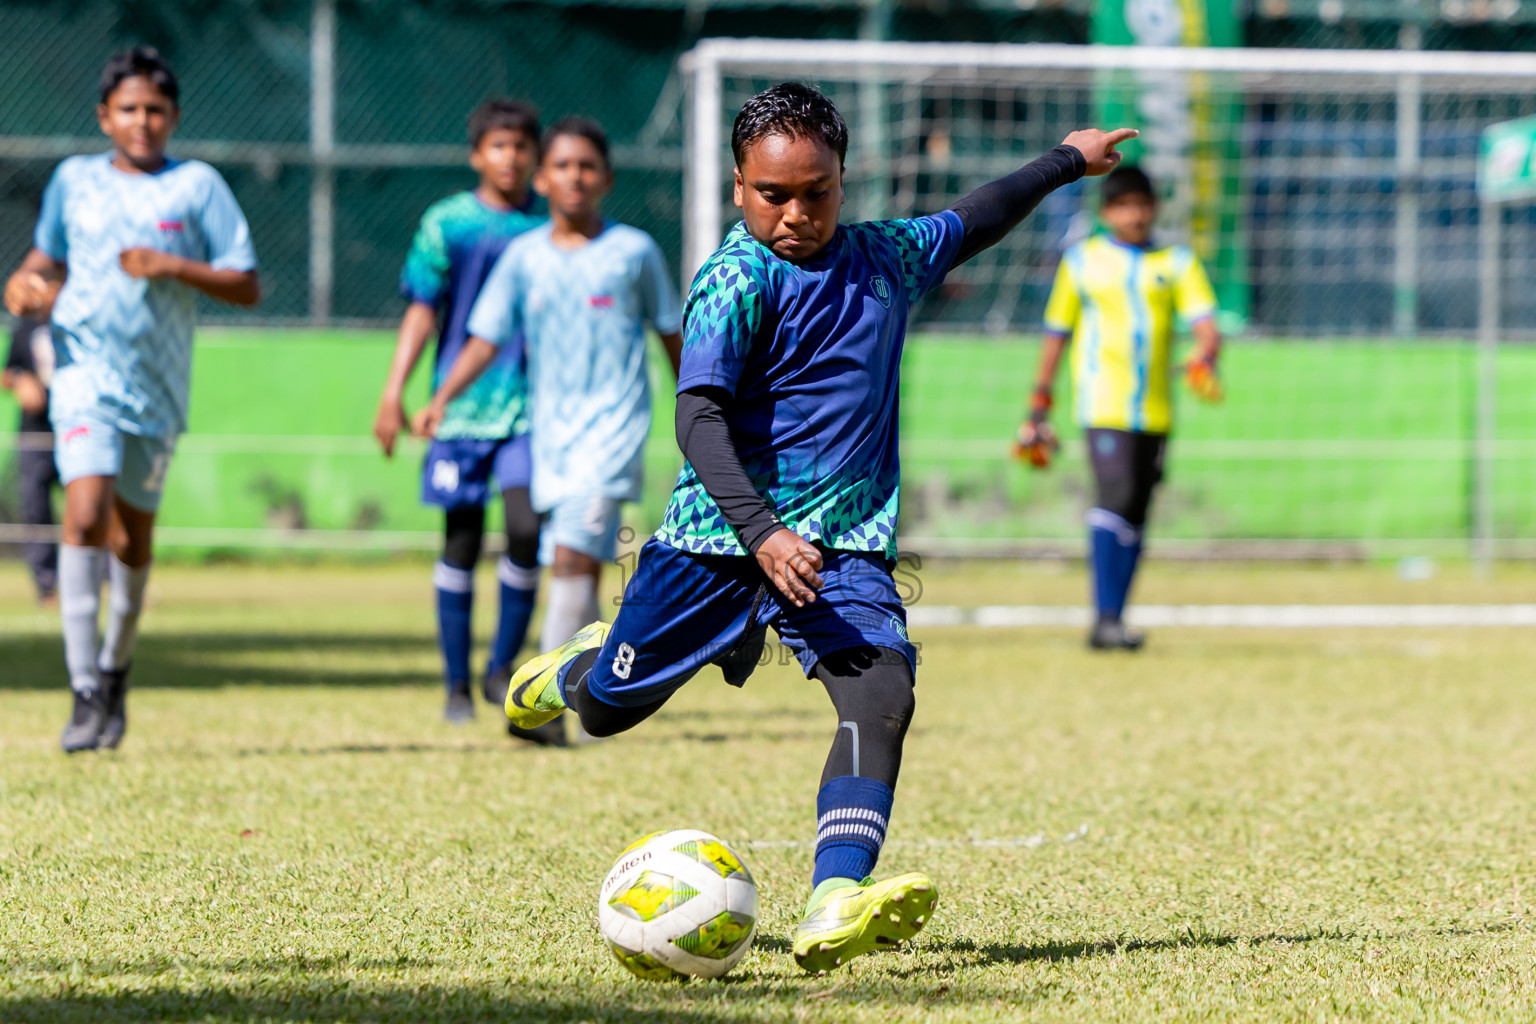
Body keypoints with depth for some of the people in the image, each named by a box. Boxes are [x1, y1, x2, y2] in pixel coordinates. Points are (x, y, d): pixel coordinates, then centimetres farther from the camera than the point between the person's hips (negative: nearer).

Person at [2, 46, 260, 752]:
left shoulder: (197, 185, 2)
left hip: (157, 385, 1)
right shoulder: (74, 180, 8)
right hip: (86, 371, -1)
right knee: (85, 513, -19)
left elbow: (246, 288, 0)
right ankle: (86, 694, -21)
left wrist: (173, 267, -14)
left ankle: (115, 668, 34)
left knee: (132, 536, 10)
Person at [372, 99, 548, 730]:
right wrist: (394, 392, -4)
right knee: (461, 542, 2)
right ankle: (457, 685, 10)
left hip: (533, 405, 1)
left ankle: (503, 667, 4)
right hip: (463, 406, -1)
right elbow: (422, 310, 3)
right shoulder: (447, 223, 3)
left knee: (526, 530, -12)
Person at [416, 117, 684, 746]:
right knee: (574, 569, 7)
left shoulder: (634, 251, 2)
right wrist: (442, 399, -9)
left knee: (573, 553, -18)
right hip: (550, 427, 4)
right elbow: (487, 337, 4)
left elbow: (671, 333, 12)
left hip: (613, 420, -4)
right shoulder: (524, 257, 7)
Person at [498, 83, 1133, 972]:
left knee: (883, 693, -23)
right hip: (719, 533, -4)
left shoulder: (885, 259, 7)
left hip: (844, 542, 4)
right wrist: (760, 532, -33)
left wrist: (1068, 161, 36)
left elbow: (971, 223, 28)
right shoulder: (737, 281, -13)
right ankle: (574, 670, 50)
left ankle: (836, 912, -37)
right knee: (609, 710, 10)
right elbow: (699, 417, -21)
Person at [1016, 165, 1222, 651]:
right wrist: (1039, 408, 12)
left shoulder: (1177, 263, 11)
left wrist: (1203, 360, -23)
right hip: (1103, 405, -3)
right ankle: (1105, 618, -24)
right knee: (1117, 496, -20)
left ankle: (1113, 624, 13)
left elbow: (1206, 325, -1)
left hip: (1154, 411, 3)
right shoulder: (1082, 260, 9)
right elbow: (1056, 334, 13)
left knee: (1134, 518, 6)